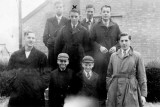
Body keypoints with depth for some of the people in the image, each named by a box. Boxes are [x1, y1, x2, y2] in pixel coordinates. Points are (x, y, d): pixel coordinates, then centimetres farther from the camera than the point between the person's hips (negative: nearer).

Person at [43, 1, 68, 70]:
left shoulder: (67, 21, 5)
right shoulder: (49, 21, 11)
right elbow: (45, 35, 10)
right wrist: (48, 45, 1)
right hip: (52, 48, 1)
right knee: (52, 68, 0)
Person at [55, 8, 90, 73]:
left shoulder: (84, 30, 2)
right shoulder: (63, 29, 6)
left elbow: (86, 45, 4)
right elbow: (58, 44, 7)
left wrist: (82, 54, 0)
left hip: (79, 59, -1)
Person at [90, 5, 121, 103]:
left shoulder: (115, 26, 9)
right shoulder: (96, 26, 5)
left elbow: (120, 40, 12)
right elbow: (92, 40, 5)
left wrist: (115, 47, -5)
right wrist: (99, 47, -9)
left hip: (113, 56, 1)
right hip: (100, 56, -1)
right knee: (100, 78, 1)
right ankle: (101, 98, 11)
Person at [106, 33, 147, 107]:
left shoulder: (137, 56, 3)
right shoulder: (113, 56, 11)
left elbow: (142, 77, 2)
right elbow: (109, 74, 17)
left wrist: (143, 95, -2)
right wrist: (109, 91, 12)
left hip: (130, 89, -2)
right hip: (115, 89, 3)